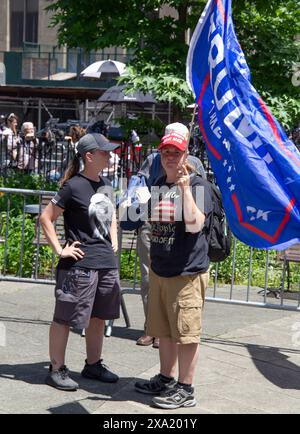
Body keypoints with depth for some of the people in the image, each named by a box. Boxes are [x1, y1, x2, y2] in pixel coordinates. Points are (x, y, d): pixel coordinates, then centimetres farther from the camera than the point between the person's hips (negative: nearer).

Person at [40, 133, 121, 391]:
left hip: (107, 262, 8)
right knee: (65, 318, 2)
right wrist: (59, 250, -11)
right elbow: (46, 218, -9)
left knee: (98, 316, 16)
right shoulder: (74, 186, -11)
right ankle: (56, 370, 11)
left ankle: (93, 365, 29)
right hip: (80, 264, -8)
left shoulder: (106, 185, 11)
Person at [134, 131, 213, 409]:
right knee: (164, 331, 18)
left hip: (187, 272, -8)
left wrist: (185, 189, -25)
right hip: (159, 270, 8)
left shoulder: (197, 185, -10)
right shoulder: (158, 185, 13)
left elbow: (194, 225, -23)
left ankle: (185, 389, 10)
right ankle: (166, 379, 32)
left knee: (185, 332, 0)